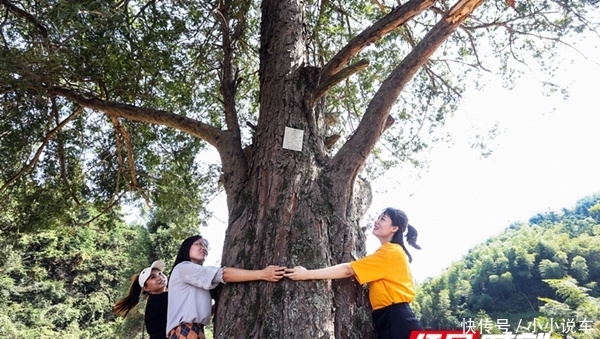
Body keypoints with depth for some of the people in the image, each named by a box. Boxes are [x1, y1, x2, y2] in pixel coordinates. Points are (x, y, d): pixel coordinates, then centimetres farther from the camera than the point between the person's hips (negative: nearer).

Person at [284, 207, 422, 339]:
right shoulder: (391, 251, 20)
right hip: (388, 317, 10)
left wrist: (307, 274, -18)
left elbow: (348, 270, -18)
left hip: (396, 319, -10)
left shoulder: (390, 252, -12)